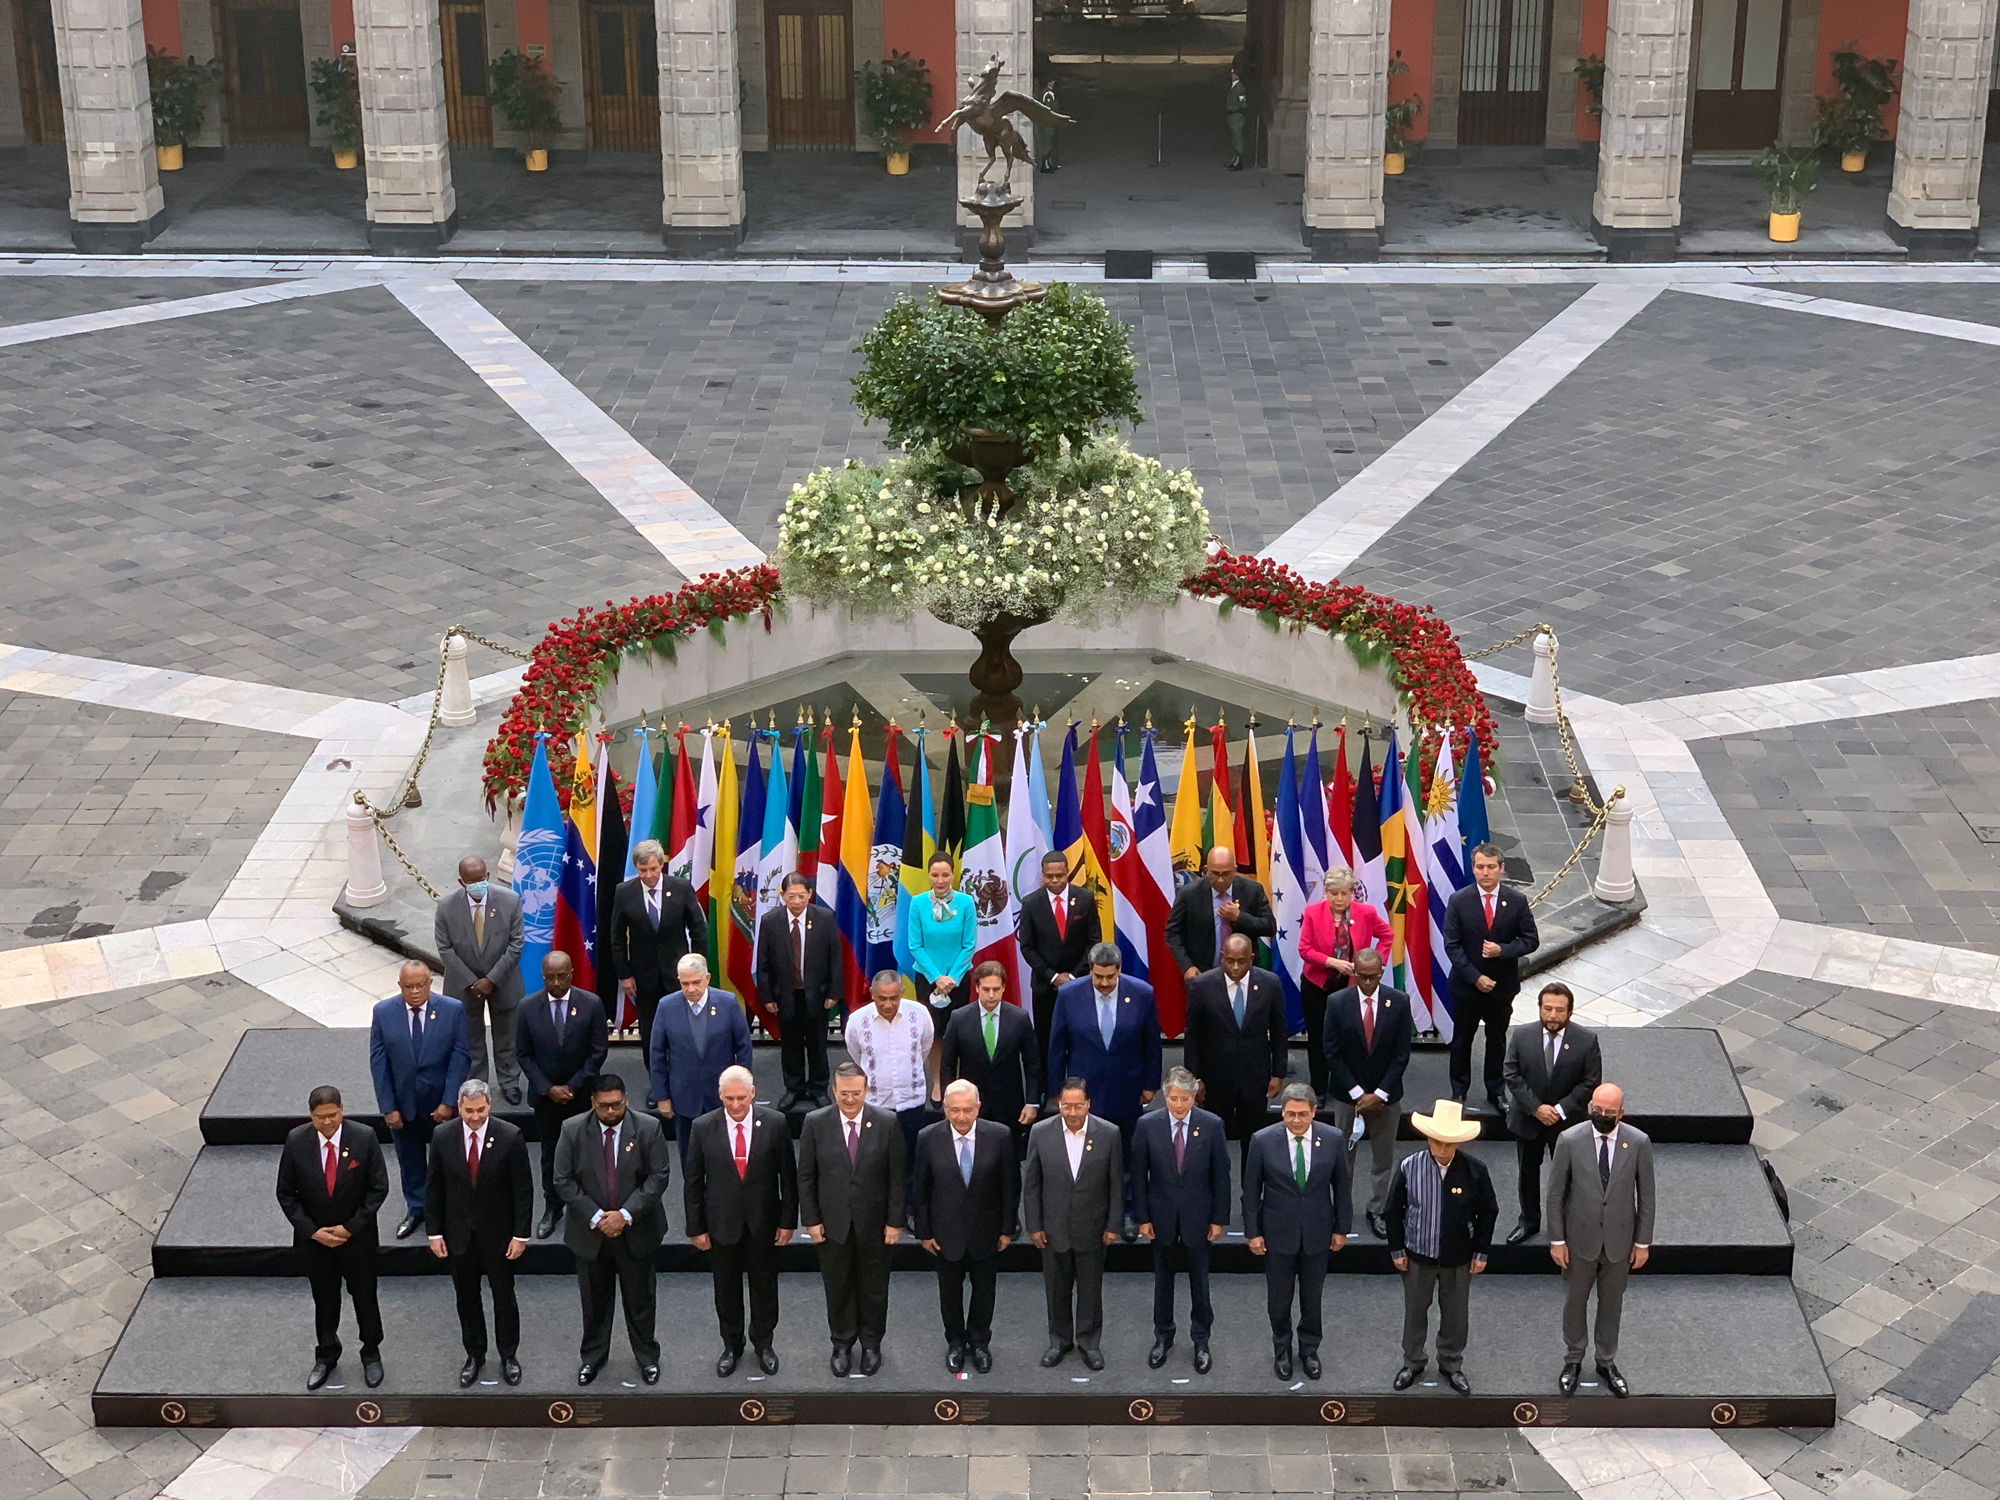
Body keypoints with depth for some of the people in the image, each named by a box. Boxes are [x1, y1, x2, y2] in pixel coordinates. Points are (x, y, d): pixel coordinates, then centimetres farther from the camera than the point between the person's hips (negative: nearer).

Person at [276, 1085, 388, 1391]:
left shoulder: (364, 1138, -18)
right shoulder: (296, 1141, -14)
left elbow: (379, 1188, -11)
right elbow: (286, 1193, -6)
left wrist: (350, 1227, -15)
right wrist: (312, 1231, -14)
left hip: (357, 1236, -1)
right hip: (313, 1236, 1)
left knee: (365, 1296, 13)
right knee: (324, 1299, 16)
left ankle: (371, 1353, 33)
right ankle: (326, 1355, 36)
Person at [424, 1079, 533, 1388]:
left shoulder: (510, 1137, -14)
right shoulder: (443, 1139, -8)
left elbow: (523, 1189, -9)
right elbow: (433, 1189, 0)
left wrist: (520, 1234, -10)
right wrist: (434, 1232, -2)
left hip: (498, 1233, -2)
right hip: (459, 1233, 2)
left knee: (504, 1295, 11)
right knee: (466, 1296, 14)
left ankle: (508, 1356, 27)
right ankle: (474, 1355, 30)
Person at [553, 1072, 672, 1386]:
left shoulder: (648, 1129, -11)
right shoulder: (573, 1131, -9)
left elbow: (658, 1177, -11)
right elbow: (563, 1181, -9)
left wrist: (626, 1214, -20)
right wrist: (596, 1217, -17)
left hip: (635, 1230, -1)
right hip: (590, 1231, 1)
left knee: (640, 1297, 12)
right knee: (594, 1298, 15)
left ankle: (647, 1356, 30)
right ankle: (593, 1356, 34)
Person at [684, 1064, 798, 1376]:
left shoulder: (775, 1123, -11)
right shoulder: (703, 1128, -10)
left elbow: (788, 1175, -3)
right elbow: (693, 1181, -3)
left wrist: (788, 1220, -3)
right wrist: (695, 1228, -3)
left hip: (763, 1222, 0)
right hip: (722, 1222, 0)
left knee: (764, 1285, 15)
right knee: (726, 1289, 14)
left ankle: (763, 1343, 34)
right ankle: (731, 1345, 33)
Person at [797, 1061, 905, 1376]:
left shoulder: (887, 1123, -10)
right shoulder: (815, 1123, -9)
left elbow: (896, 1176, -6)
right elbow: (806, 1176, -2)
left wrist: (895, 1221, -6)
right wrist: (811, 1220, -4)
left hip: (874, 1223, 0)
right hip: (832, 1223, 0)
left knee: (874, 1288, 14)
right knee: (838, 1288, 13)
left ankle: (871, 1344, 32)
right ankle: (842, 1345, 31)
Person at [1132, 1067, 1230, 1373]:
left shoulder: (1212, 1125, -11)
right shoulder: (1147, 1125, -10)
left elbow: (1221, 1175, -5)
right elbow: (1139, 1174, -3)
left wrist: (1219, 1219, -4)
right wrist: (1142, 1217, -4)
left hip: (1197, 1217, -1)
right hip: (1162, 1216, 1)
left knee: (1199, 1279, 10)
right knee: (1163, 1278, 15)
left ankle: (1201, 1340, 25)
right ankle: (1163, 1337, 30)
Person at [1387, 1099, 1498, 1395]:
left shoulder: (1474, 1170, -16)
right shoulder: (1409, 1167, -16)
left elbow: (1488, 1212, -3)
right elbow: (1394, 1210, -3)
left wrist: (1481, 1251, -1)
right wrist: (1397, 1249, -1)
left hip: (1458, 1257, 0)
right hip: (1418, 1253, 0)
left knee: (1456, 1314, 14)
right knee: (1415, 1310, 17)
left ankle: (1451, 1365, 35)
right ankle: (1412, 1362, 36)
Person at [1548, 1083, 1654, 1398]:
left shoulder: (1639, 1142, -13)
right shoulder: (1570, 1140, -16)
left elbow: (1646, 1195, -4)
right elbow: (1555, 1193, -8)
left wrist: (1643, 1242, -1)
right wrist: (1556, 1240, -6)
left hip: (1619, 1239, 1)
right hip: (1580, 1239, -1)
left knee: (1612, 1304, 18)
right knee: (1574, 1302, 16)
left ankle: (1606, 1362, 37)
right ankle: (1572, 1360, 36)